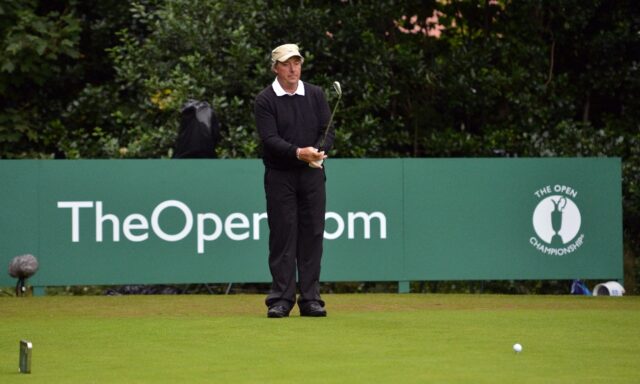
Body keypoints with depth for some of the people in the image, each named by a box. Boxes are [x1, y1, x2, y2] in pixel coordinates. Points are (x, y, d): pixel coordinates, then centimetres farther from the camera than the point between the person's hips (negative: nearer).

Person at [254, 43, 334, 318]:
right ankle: (281, 299, 0)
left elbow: (329, 130, 3)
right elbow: (270, 139, -14)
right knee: (282, 235, -3)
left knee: (312, 234, 2)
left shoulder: (316, 95, 9)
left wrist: (319, 151, -18)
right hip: (280, 176, -3)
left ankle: (310, 299, 6)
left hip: (312, 174, 3)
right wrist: (299, 153, -29)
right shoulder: (265, 100, -3)